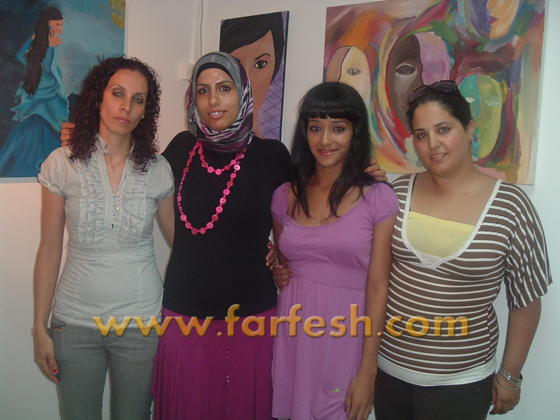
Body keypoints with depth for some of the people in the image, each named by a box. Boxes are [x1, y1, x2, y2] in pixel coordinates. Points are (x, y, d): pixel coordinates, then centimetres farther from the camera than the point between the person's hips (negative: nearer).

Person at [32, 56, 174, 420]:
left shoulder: (158, 169, -3)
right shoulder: (62, 164, -5)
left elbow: (180, 240, 6)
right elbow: (49, 250, -1)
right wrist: (40, 328, 1)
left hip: (141, 320, 1)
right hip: (75, 321, 0)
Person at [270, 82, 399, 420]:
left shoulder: (379, 198, -7)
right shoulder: (285, 196, 4)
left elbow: (378, 287, -9)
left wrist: (368, 372, -10)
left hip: (346, 338, -3)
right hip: (292, 335, 3)